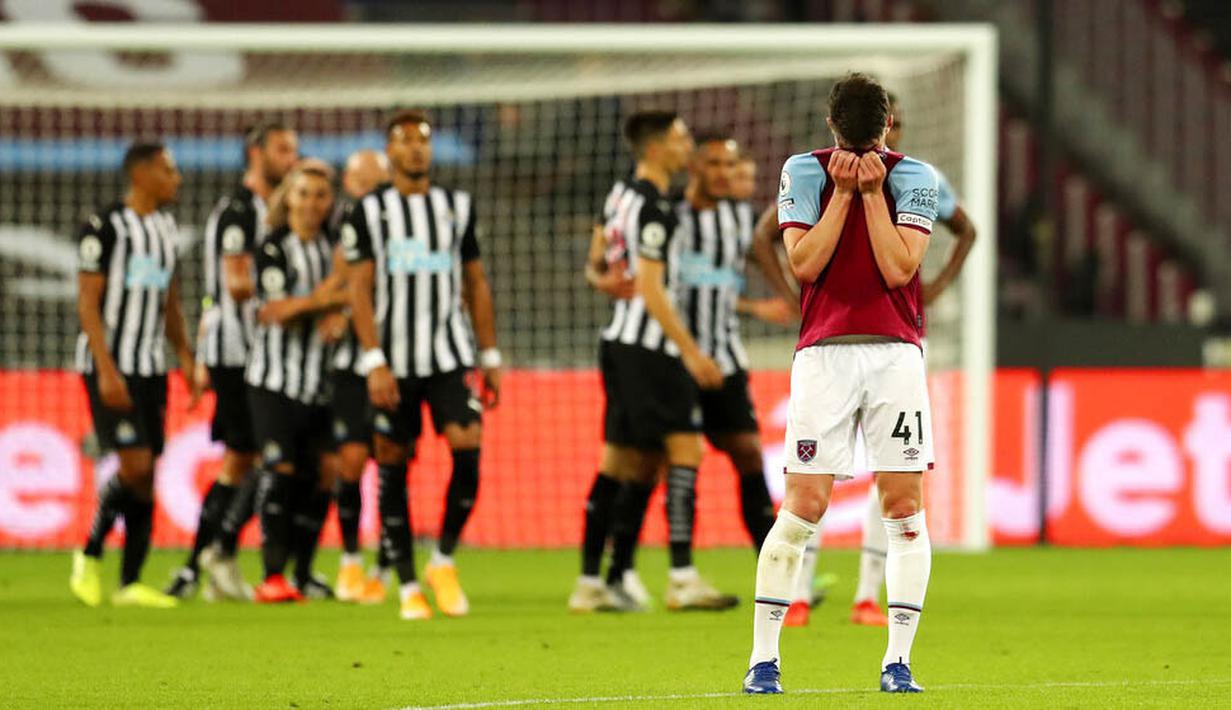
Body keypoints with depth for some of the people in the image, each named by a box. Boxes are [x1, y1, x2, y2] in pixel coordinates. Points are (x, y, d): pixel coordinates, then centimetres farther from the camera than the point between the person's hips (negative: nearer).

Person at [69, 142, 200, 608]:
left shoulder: (165, 228, 13)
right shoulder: (104, 227, -10)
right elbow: (88, 302, -12)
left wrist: (185, 357, 14)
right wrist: (106, 370, -18)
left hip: (151, 367, 7)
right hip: (111, 365, -7)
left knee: (147, 475, 3)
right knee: (135, 465, -15)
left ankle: (130, 583, 7)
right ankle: (90, 556, 4)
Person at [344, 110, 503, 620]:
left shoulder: (457, 207, 11)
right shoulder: (368, 212, 2)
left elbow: (476, 285, 15)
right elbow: (358, 291, -3)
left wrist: (490, 357, 12)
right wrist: (375, 362, -12)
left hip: (450, 354, 2)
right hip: (393, 360, -2)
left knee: (467, 446, -16)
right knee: (393, 466, -1)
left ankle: (444, 560, 1)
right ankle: (408, 586, 7)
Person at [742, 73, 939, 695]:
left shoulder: (912, 177, 5)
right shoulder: (805, 172, 5)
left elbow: (899, 268, -7)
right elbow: (804, 263, -6)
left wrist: (873, 190, -7)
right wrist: (843, 192, -7)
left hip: (895, 355, 1)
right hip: (824, 355, -1)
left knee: (905, 507, -4)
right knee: (803, 508, -7)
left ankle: (897, 661, -1)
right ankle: (763, 658, -1)